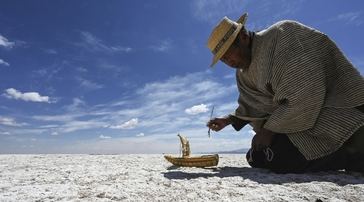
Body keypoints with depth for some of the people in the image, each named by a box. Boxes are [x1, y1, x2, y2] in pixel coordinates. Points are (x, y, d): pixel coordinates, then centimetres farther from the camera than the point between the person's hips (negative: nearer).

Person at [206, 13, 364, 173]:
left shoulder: (282, 35, -19)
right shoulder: (244, 73, 7)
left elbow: (305, 95, -24)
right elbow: (254, 107, 14)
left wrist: (270, 129, -17)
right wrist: (230, 119, 1)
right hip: (299, 117, 9)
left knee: (277, 159, -23)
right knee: (258, 158, 3)